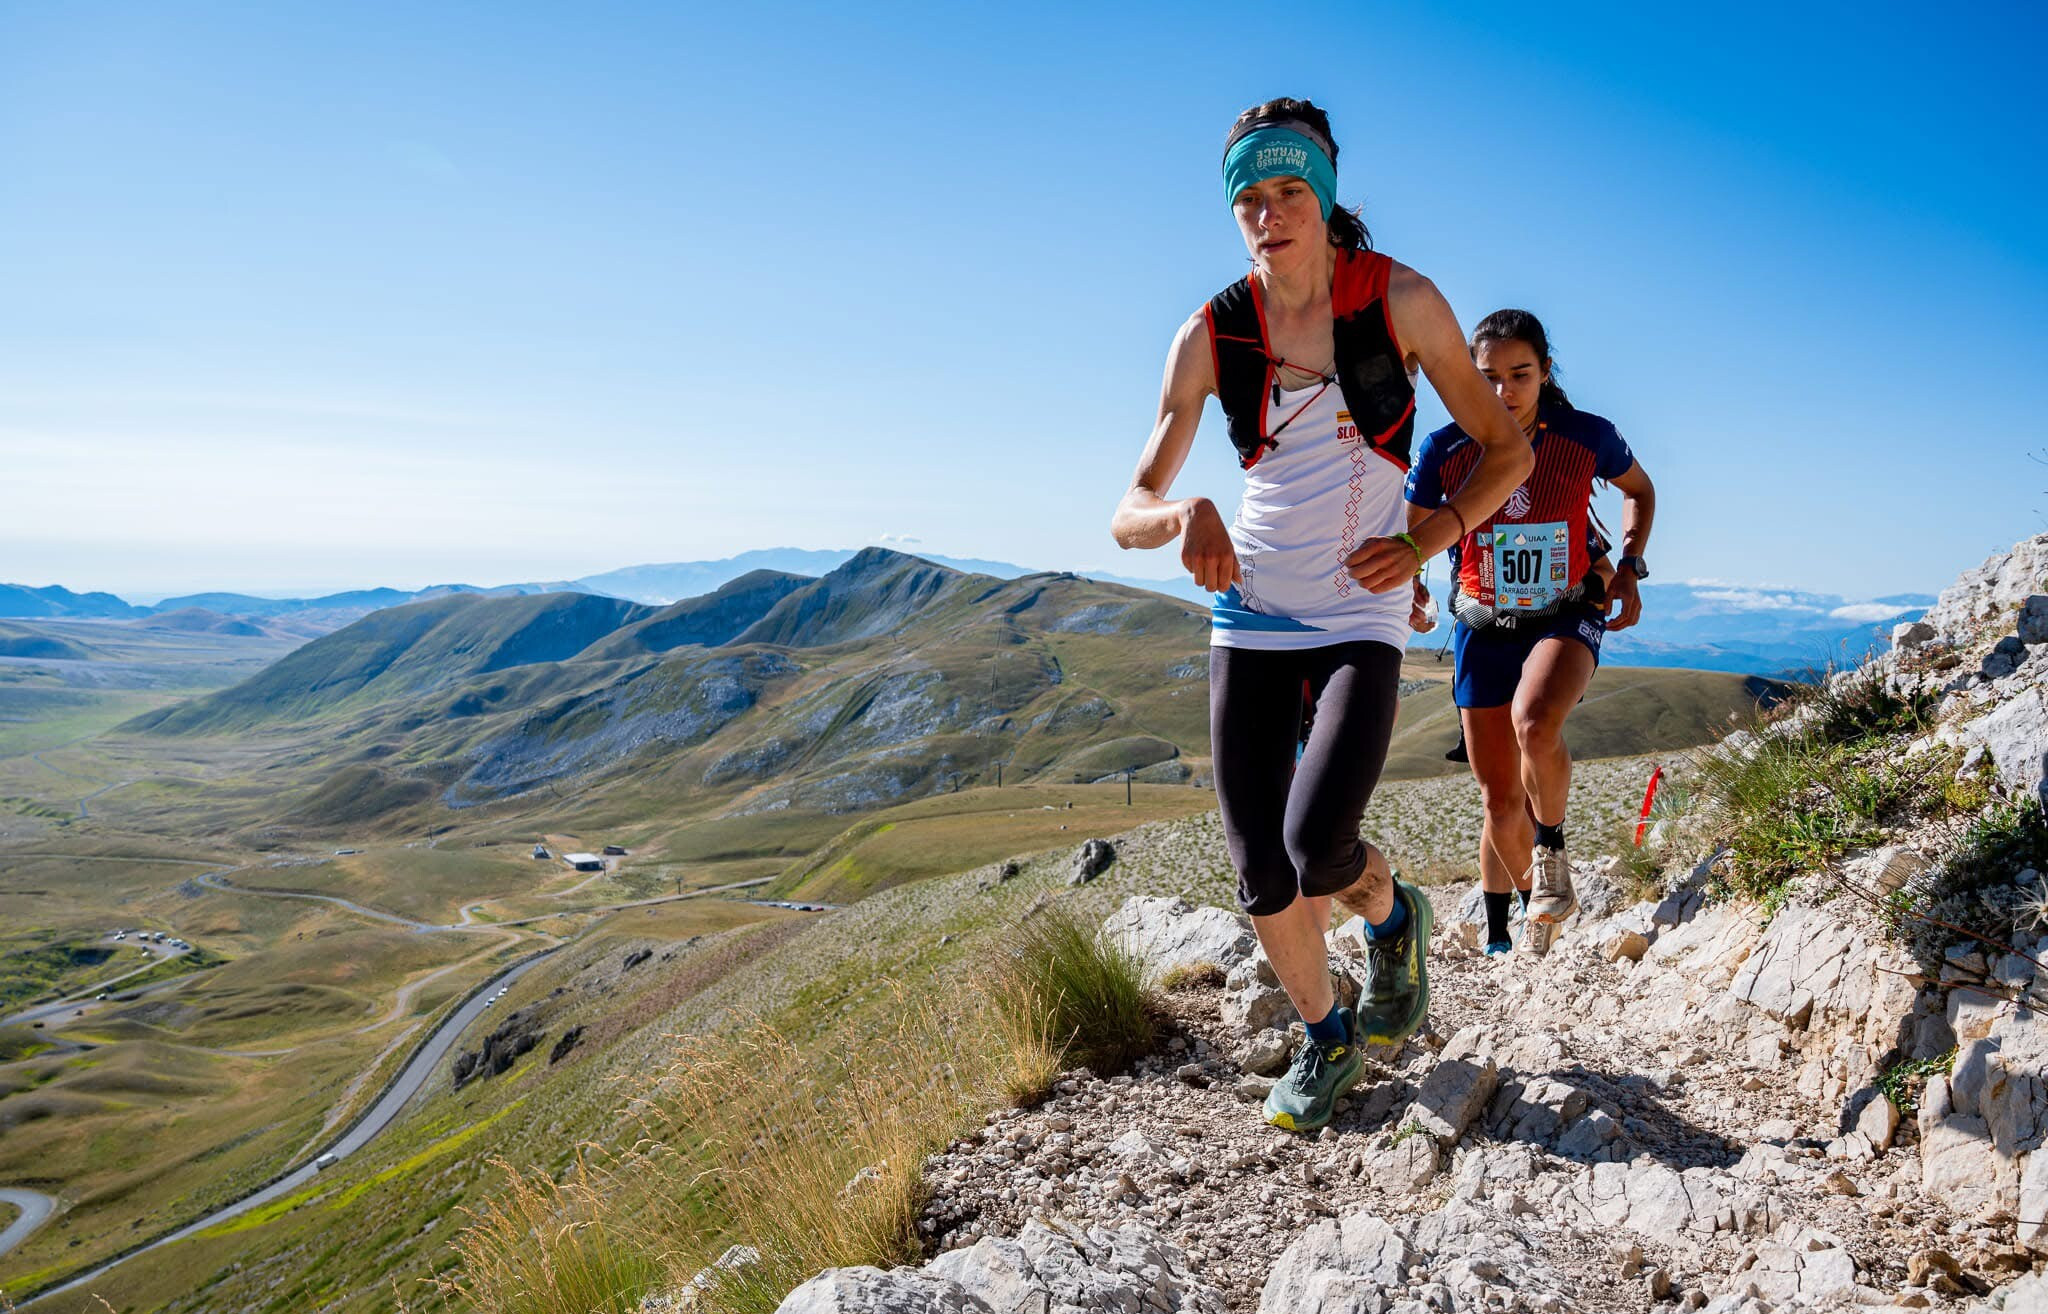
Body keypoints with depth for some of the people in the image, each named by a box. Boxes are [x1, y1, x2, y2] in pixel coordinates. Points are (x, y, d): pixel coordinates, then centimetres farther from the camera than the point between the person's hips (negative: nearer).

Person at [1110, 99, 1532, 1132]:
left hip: (1362, 614, -2)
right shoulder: (1210, 335, -3)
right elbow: (1128, 515, -6)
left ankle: (1391, 916, 19)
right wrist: (1183, 515, -29)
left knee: (1318, 848, -19)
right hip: (1249, 614, 2)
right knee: (1261, 876, 0)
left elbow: (1505, 449, 2)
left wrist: (1426, 540, -13)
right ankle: (1325, 1036, 29)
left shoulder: (1401, 301, -7)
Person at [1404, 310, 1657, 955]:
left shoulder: (1588, 436, -8)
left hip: (1567, 617, -1)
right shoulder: (1445, 449, -9)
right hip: (1484, 628, 1)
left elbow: (1640, 490, 13)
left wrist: (1630, 567, 0)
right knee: (1501, 803, 4)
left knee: (1534, 721, -35)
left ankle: (1551, 851, -7)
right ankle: (1500, 938, 28)